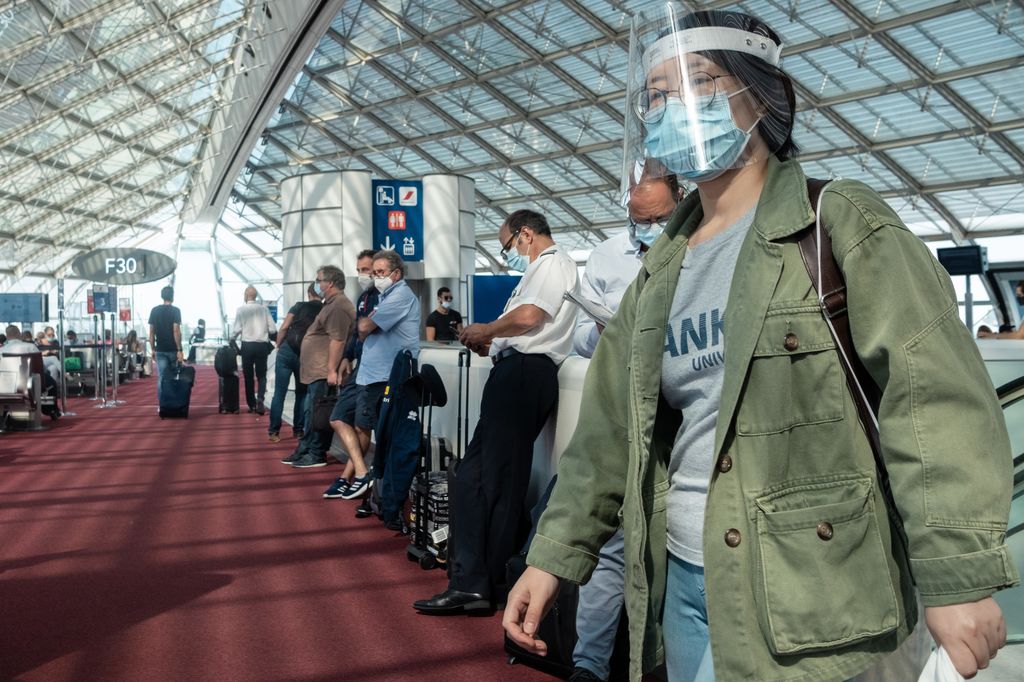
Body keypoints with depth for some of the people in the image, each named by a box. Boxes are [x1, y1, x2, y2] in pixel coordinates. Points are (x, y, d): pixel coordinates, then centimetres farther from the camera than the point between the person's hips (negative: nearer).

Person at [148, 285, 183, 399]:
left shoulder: (154, 311, 5)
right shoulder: (175, 311, -8)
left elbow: (151, 332, 5)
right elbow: (176, 331, -15)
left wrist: (153, 349, 12)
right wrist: (179, 350, -14)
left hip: (160, 350, 3)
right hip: (173, 349, -3)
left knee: (161, 378, 2)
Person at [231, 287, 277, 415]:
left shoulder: (241, 309, -4)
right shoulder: (264, 308, 0)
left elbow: (237, 329, -7)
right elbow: (273, 329, -2)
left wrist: (232, 339, 12)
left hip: (247, 345, -1)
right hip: (262, 345, 1)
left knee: (248, 376, 11)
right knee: (261, 375, 9)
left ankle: (252, 404, 15)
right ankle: (260, 398, -14)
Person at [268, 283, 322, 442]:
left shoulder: (299, 306, 3)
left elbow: (283, 328, -3)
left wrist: (278, 346, 7)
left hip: (288, 351, -1)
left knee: (279, 393, 2)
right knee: (302, 394, 15)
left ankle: (274, 431, 1)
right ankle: (298, 430, 15)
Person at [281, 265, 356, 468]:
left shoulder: (339, 306, -16)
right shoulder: (331, 304, 20)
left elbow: (337, 340, -23)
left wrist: (332, 370, -25)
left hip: (323, 372, -11)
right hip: (316, 370, 11)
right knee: (311, 413, 16)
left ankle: (316, 455, 3)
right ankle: (304, 450, 24)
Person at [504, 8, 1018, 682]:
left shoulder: (841, 226, -6)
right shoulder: (662, 271, 11)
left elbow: (933, 394, -14)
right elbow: (610, 430, 11)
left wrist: (957, 576, -19)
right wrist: (554, 556, 7)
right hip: (684, 583, 6)